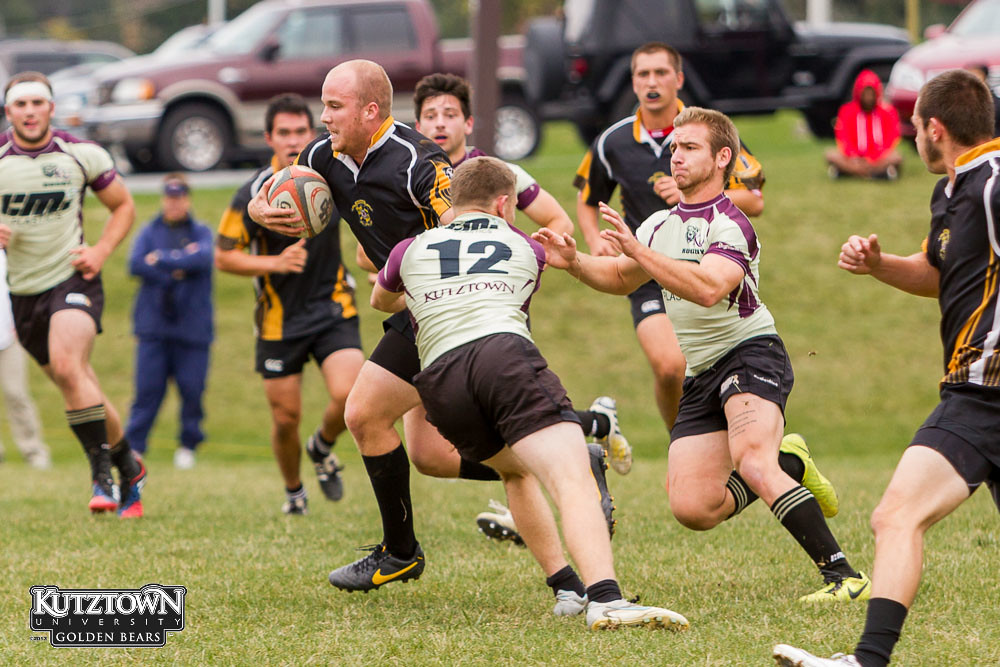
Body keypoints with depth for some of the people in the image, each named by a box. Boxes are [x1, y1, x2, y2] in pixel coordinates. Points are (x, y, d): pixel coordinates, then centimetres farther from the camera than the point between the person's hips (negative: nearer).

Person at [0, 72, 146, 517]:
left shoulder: (81, 154, -5)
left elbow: (123, 206, 9)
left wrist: (100, 251, -7)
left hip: (73, 279, -3)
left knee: (67, 366, -27)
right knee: (79, 390, 9)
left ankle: (103, 476, -22)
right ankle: (129, 466, 30)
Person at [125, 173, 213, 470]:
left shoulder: (201, 233, 9)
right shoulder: (149, 232, 10)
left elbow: (202, 258, -12)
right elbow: (135, 264, -5)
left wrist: (161, 259, -11)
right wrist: (177, 269, -11)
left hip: (192, 325, 0)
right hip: (153, 325, 0)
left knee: (192, 388, 0)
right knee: (147, 388, -6)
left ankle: (188, 445, 15)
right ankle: (133, 446, -3)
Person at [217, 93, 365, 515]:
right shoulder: (254, 195, -14)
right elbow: (223, 257, -9)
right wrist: (275, 263, -21)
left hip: (333, 307, 1)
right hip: (280, 318, -1)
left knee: (348, 395, -20)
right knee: (286, 418, 3)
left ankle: (323, 447, 15)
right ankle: (293, 491, 32)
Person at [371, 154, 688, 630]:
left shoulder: (410, 250, 29)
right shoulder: (526, 251, 28)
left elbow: (380, 301, 52)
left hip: (439, 382, 3)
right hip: (504, 355, -3)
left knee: (515, 473, 30)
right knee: (573, 483, -18)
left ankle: (566, 588, 20)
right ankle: (605, 599, -42)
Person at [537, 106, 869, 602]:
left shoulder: (730, 225, -12)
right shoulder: (660, 224, 15)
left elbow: (709, 288, -30)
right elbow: (620, 279, 29)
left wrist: (637, 251, -34)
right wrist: (573, 260, 9)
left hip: (749, 353, -8)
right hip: (698, 376, 8)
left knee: (751, 462, -33)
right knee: (692, 509, -5)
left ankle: (842, 576, -33)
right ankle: (790, 468, 22)